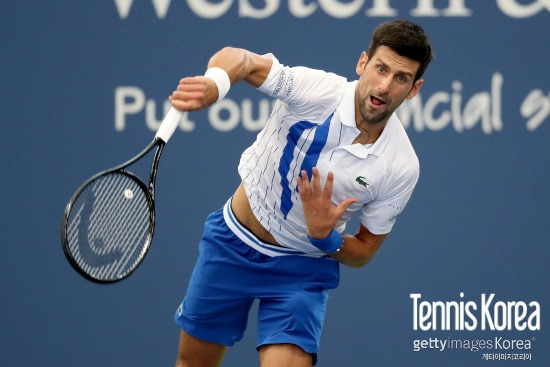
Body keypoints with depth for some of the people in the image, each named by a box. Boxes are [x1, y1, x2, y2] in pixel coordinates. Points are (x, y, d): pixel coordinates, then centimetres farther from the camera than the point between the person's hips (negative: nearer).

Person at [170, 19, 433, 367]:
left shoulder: (402, 168, -19)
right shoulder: (317, 90, -23)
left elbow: (364, 252, -6)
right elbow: (242, 59, -31)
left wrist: (324, 237, -28)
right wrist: (214, 82, -54)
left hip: (301, 270, -1)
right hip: (234, 240, 1)